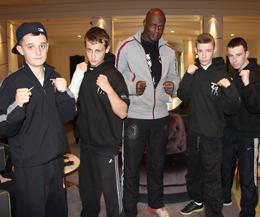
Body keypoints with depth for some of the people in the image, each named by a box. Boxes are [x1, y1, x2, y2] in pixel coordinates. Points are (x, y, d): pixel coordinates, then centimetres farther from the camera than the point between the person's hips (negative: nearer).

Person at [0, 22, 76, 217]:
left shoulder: (54, 77, 3)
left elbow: (67, 116, 3)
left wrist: (64, 92, -12)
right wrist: (17, 105, -30)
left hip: (56, 158, 5)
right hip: (29, 164, -5)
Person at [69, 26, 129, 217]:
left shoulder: (113, 75, -14)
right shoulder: (84, 71, 5)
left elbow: (122, 112, -20)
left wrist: (108, 88, -34)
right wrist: (77, 76, -7)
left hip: (107, 145, -6)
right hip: (86, 142, 6)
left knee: (111, 193, 4)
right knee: (87, 189, 22)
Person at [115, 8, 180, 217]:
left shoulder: (169, 50, 7)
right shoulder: (127, 46, -7)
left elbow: (174, 76, 16)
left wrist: (172, 85, -7)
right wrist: (133, 87, -23)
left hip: (161, 116, 5)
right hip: (134, 116, -4)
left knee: (158, 163, 19)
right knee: (132, 166, 6)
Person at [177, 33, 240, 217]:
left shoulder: (221, 73, -10)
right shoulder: (194, 71, 3)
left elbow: (232, 108, -13)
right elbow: (183, 97, -4)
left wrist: (230, 88, -31)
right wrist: (188, 76, -17)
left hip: (212, 134, -5)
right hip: (193, 131, 5)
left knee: (212, 176, 3)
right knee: (194, 169, 21)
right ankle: (197, 200, 42)